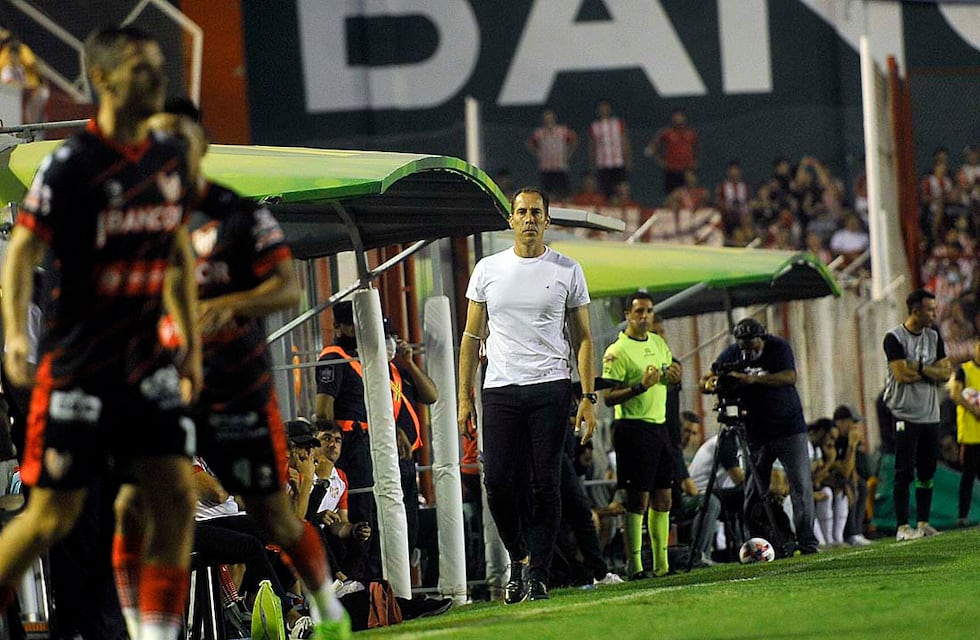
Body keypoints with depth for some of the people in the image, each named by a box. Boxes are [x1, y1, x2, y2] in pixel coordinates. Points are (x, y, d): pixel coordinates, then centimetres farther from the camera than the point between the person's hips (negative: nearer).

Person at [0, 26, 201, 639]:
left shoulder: (170, 160, 6)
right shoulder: (70, 164, -13)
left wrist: (192, 343, 17)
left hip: (146, 362, 6)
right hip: (77, 365, -5)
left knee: (177, 496, -4)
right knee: (53, 515, -2)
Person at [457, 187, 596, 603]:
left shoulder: (568, 272, 5)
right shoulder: (488, 269, 9)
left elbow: (582, 338, 7)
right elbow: (472, 337, 11)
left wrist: (588, 397, -2)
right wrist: (464, 397, 5)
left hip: (550, 389, -1)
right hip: (500, 389, 1)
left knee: (545, 485, -4)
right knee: (498, 482, -6)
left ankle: (538, 576, 0)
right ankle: (517, 555, 18)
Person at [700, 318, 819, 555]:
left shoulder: (778, 347, -9)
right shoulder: (731, 354, -1)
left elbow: (789, 377, -24)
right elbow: (705, 380, 2)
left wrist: (753, 379, -35)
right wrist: (710, 384, -24)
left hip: (789, 428, -2)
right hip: (756, 433, 2)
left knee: (801, 486, -7)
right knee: (755, 491, 3)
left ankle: (807, 542, -5)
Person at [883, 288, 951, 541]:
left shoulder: (934, 337, 12)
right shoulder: (895, 338, -9)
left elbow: (945, 373, 3)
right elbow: (902, 374, -19)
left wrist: (917, 369, -13)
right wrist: (931, 372, -6)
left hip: (931, 415, 6)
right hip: (905, 414, -6)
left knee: (927, 471, 8)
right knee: (905, 472, -7)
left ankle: (923, 523, 15)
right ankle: (902, 527, -6)